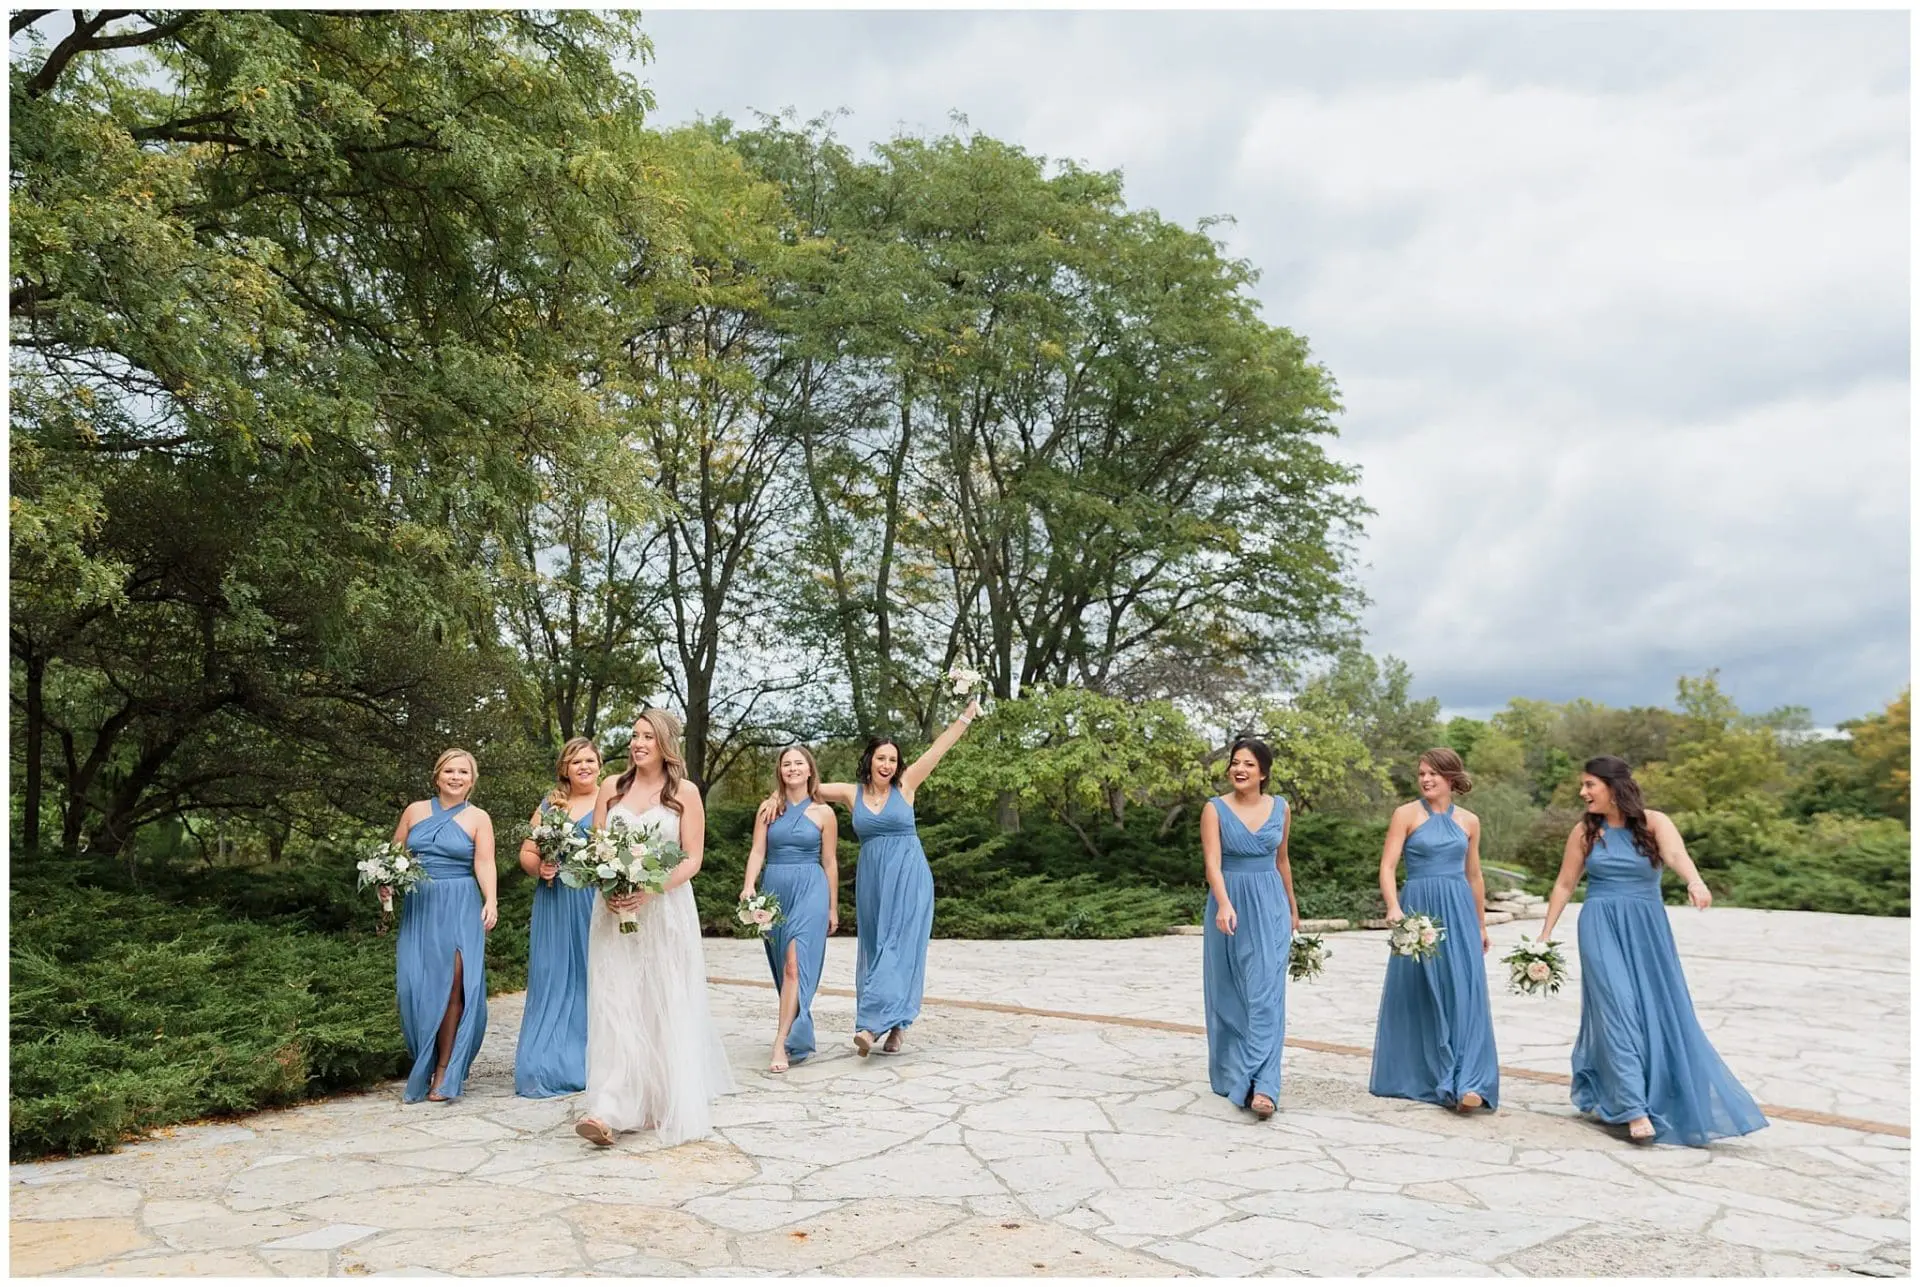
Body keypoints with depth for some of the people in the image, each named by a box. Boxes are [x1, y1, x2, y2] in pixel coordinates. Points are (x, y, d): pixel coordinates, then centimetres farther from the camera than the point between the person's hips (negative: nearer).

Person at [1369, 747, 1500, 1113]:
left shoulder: (1469, 821, 9)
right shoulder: (1407, 814, -2)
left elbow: (1474, 876, 18)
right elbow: (1387, 866, -8)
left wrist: (1481, 925, 21)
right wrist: (1393, 906, -23)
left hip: (1459, 910, 2)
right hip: (1419, 909, -2)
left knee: (1464, 994, -5)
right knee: (1420, 995, 5)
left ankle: (1467, 1083, -4)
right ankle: (1417, 1077, 18)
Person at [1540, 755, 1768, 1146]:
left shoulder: (1653, 821, -5)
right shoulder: (1584, 831, 0)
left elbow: (1676, 854, -26)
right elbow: (1565, 884, 7)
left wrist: (1695, 881, -48)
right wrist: (1545, 934, 6)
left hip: (1648, 928, 0)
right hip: (1601, 927, 0)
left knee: (1663, 1014, 5)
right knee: (1618, 1010, -11)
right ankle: (1634, 1108, -10)